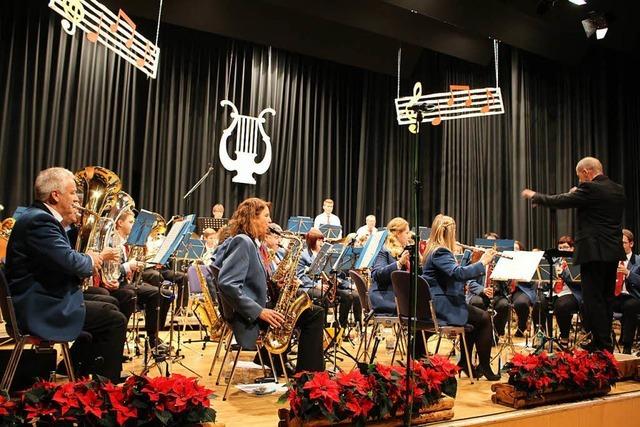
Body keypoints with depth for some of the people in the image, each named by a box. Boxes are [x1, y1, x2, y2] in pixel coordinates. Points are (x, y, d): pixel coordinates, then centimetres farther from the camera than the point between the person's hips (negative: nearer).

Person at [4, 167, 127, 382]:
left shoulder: (41, 216, 13)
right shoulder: (39, 220, -19)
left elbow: (63, 257, 17)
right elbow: (70, 261, -29)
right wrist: (90, 260, -8)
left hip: (43, 301, 11)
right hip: (38, 310, -11)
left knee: (109, 309, 19)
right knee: (116, 321, -10)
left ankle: (74, 371, 24)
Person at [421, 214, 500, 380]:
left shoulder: (434, 250, 15)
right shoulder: (440, 252, -17)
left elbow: (455, 274, 23)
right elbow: (458, 273, -32)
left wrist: (474, 260, 14)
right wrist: (482, 262, -22)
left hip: (436, 304, 11)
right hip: (441, 306, -11)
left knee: (476, 317, 24)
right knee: (484, 318, -3)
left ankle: (465, 362, 26)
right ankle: (484, 366, 6)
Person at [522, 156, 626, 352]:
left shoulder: (589, 189, -14)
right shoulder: (618, 190, 12)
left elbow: (560, 201, -10)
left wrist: (534, 195, 4)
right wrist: (577, 194, 18)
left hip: (594, 252, -9)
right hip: (613, 252, 9)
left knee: (593, 299, -2)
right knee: (606, 298, 16)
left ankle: (602, 343, 2)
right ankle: (604, 341, 24)